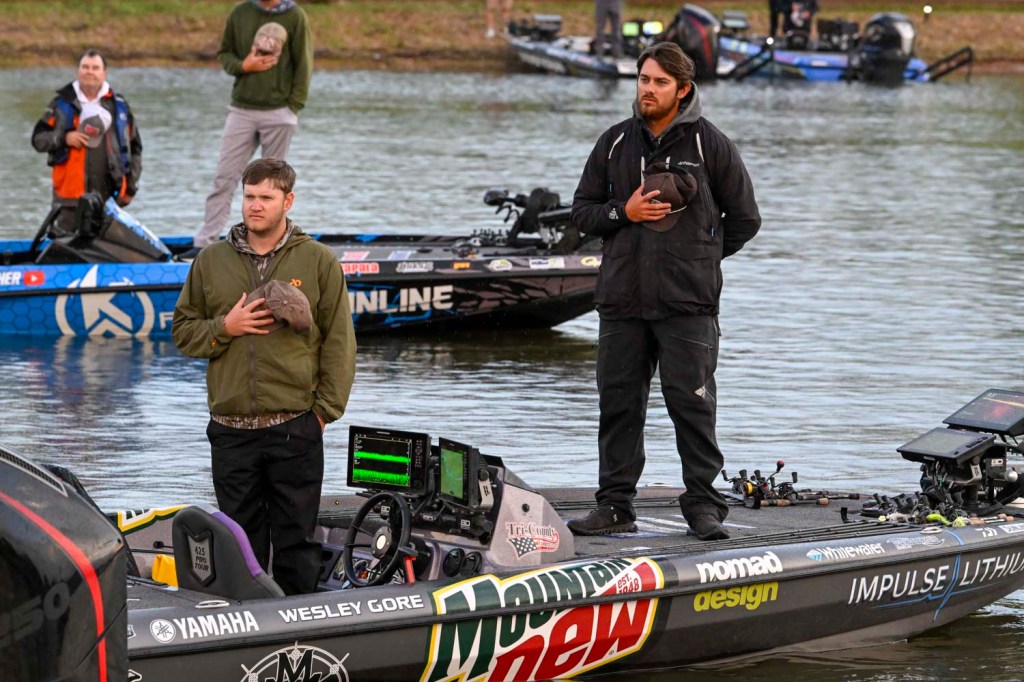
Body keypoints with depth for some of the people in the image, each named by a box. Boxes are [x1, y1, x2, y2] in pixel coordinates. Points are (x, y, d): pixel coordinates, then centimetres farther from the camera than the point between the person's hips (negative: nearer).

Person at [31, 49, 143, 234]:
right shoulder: (62, 104, 7)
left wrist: (131, 187, 10)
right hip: (71, 197, -1)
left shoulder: (119, 106, 11)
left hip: (109, 197, 2)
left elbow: (134, 148, 16)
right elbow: (38, 138, 6)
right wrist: (64, 138, -12)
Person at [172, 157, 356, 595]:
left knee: (296, 541, 0)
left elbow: (338, 342, 2)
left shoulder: (318, 262, 3)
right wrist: (225, 327, -6)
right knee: (240, 540, 5)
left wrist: (325, 409, -4)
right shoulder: (211, 262, 10)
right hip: (231, 431, 2)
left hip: (295, 429, -2)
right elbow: (183, 331, 14)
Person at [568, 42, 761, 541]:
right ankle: (615, 507, 12)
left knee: (692, 403, -5)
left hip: (688, 306, -4)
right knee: (619, 403, 5)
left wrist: (698, 258, 5)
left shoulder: (710, 145, 1)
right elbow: (582, 212, 14)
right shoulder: (615, 143, 11)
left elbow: (744, 219, 7)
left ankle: (703, 504, 2)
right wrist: (624, 212, -5)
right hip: (621, 301, 4)